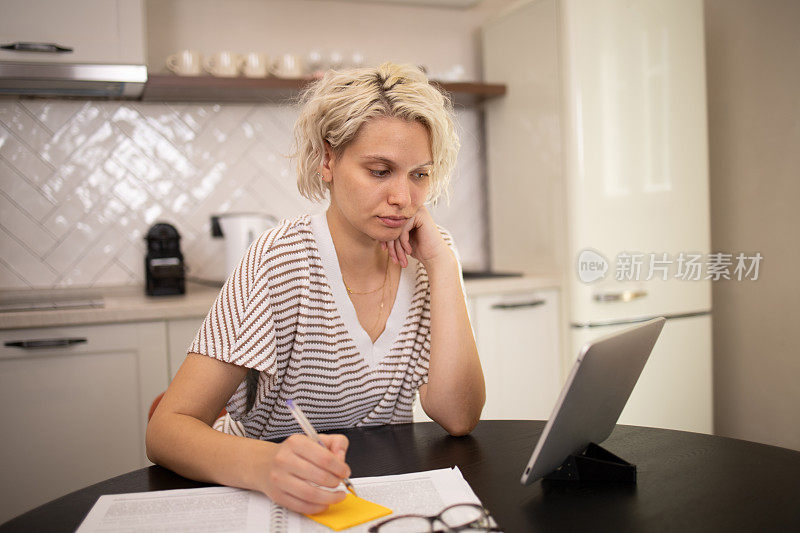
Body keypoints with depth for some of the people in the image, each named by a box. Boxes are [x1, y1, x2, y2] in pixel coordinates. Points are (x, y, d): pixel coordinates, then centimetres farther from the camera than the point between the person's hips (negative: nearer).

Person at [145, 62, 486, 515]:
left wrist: (442, 263, -16)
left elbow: (458, 417, -13)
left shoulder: (425, 260, -3)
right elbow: (167, 430, -18)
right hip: (266, 496, -2)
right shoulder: (281, 261, -14)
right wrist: (265, 465, -38)